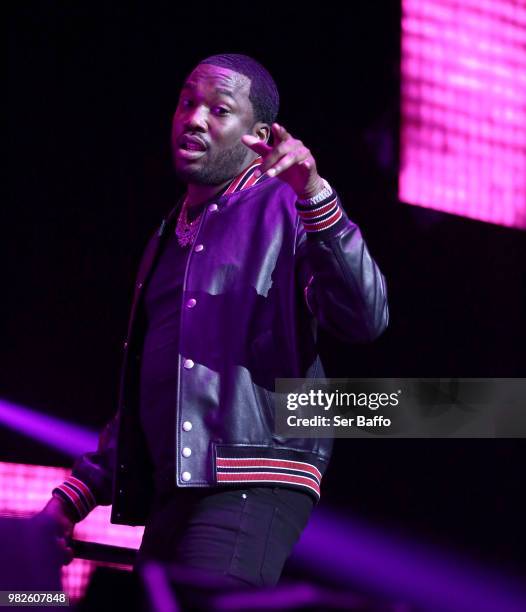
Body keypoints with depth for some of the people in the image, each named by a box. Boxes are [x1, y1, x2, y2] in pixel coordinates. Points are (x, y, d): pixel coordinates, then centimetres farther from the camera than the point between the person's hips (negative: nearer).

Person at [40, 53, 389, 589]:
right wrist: (75, 495, 22)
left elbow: (364, 320, -16)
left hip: (252, 487, -8)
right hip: (171, 494, 8)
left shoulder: (283, 210, 1)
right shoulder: (169, 238, 24)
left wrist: (314, 195, -26)